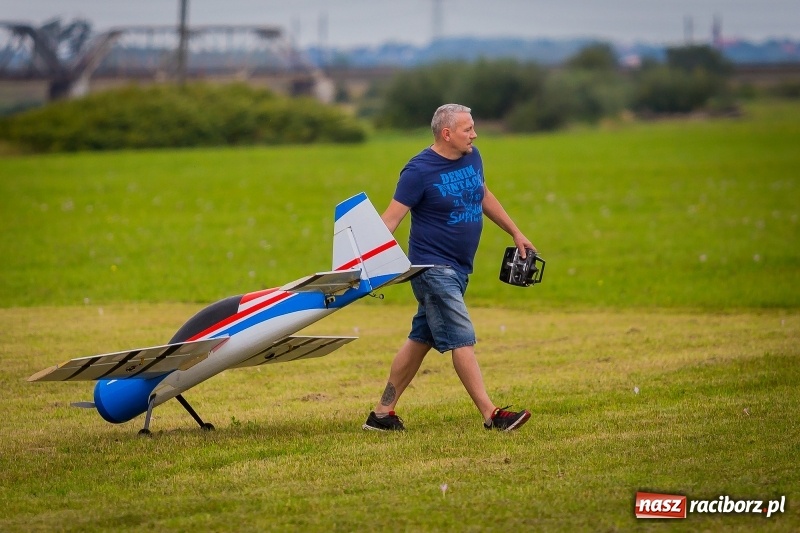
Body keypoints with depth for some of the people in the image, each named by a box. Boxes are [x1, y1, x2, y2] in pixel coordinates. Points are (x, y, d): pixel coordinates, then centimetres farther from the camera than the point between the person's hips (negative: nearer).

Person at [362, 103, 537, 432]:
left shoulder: (472, 158, 7)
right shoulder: (420, 170, -15)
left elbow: (484, 196, 24)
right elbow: (390, 219, -17)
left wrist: (516, 233, 28)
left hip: (459, 268, 8)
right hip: (434, 267, -8)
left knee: (421, 340, 11)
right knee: (461, 340, -9)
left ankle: (383, 413, 18)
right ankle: (491, 415, -10)